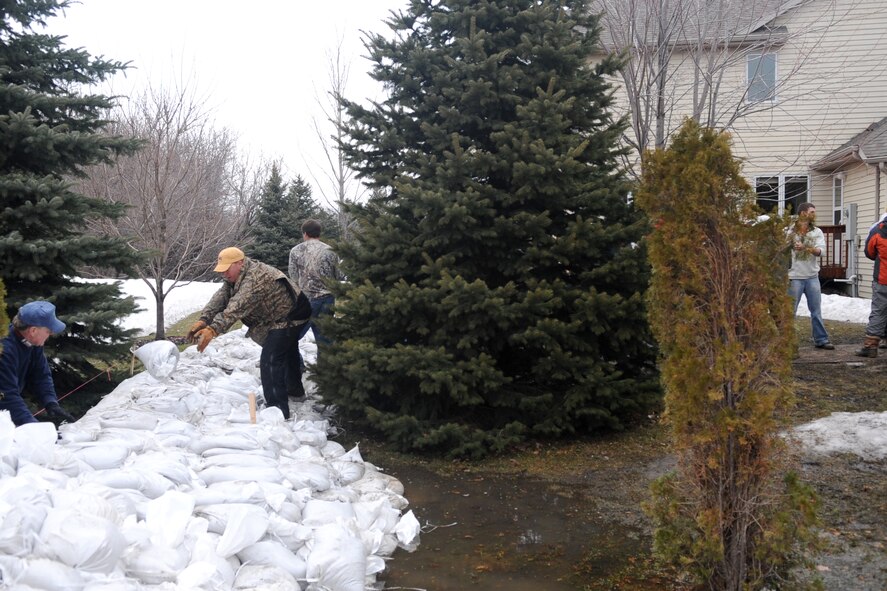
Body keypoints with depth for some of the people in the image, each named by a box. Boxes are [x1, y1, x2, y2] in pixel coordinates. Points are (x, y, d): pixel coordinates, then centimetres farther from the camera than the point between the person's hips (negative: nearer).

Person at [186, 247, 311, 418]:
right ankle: (295, 390, 51)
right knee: (286, 353, 29)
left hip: (288, 318, -11)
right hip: (278, 319, 11)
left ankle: (278, 410, -21)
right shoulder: (235, 277, -1)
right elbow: (220, 298, -13)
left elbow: (236, 308, -44)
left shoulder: (256, 278, -33)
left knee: (270, 360, -21)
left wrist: (212, 330, -51)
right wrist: (203, 320, -28)